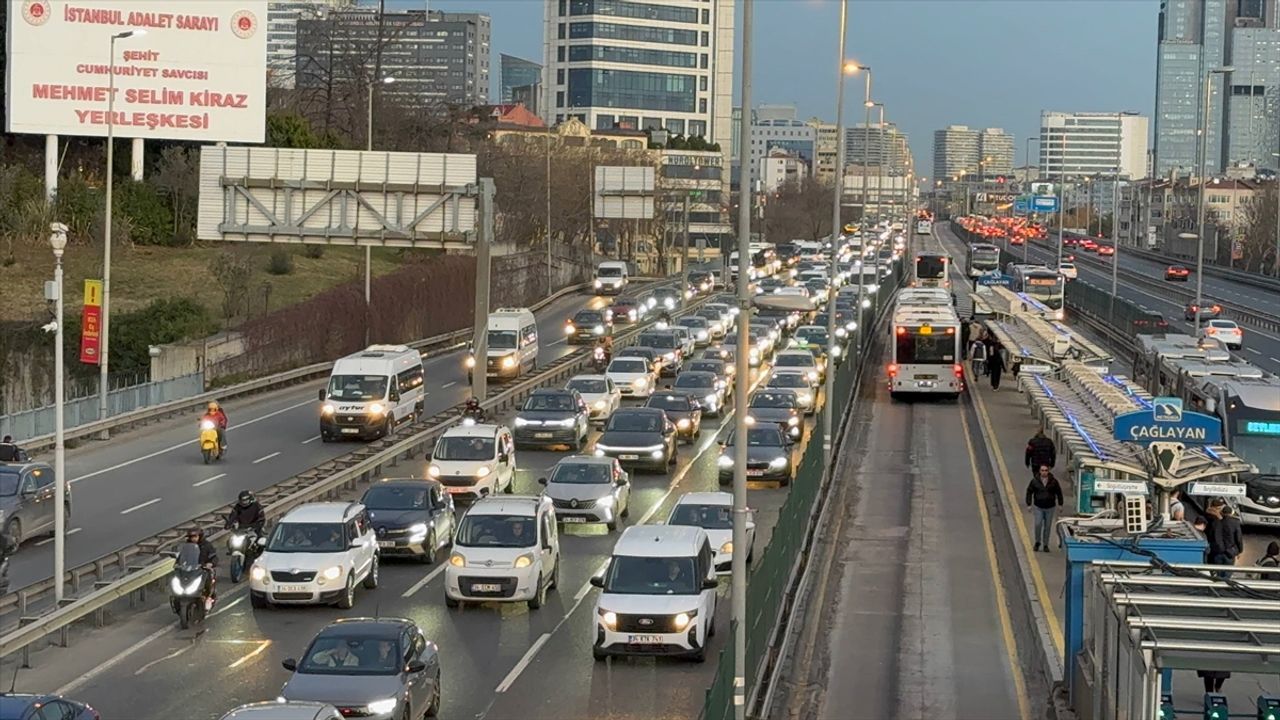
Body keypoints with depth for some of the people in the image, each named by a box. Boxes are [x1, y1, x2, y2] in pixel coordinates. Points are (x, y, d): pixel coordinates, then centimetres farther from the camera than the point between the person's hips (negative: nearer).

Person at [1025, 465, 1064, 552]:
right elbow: (1029, 492, 2)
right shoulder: (1035, 481, -6)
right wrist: (1029, 504, -1)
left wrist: (1060, 504, 6)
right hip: (1038, 507, -1)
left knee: (1047, 526, 6)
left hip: (1050, 507, 1)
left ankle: (1045, 545, 17)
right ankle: (1037, 542, 13)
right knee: (1038, 525, -7)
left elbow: (1059, 492, 6)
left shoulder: (1053, 481, -5)